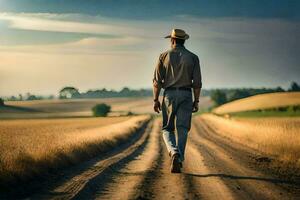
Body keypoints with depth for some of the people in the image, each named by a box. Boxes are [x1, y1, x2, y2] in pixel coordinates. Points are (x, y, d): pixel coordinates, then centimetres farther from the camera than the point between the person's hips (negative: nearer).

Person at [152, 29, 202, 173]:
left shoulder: (164, 56, 1)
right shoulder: (193, 57, 2)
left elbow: (157, 80, -2)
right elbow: (197, 82, -2)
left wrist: (156, 100, 3)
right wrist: (196, 101, 4)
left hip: (169, 95, 0)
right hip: (186, 95, 1)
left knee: (167, 129, 7)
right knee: (182, 129, 4)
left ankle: (174, 152, -20)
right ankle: (179, 161, -3)